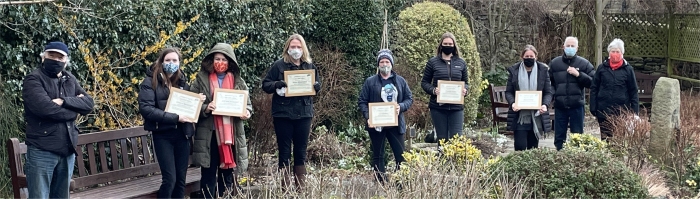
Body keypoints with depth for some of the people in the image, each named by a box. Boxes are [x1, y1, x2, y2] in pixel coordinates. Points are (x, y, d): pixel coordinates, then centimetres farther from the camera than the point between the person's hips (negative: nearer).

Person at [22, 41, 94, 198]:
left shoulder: (70, 80, 14)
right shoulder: (33, 79, -6)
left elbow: (89, 103, 2)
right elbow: (45, 108, -22)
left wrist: (64, 101, -15)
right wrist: (75, 107, -7)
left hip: (68, 149, 6)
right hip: (42, 151, -6)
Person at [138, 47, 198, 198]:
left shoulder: (182, 82, 13)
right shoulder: (150, 82, -3)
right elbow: (145, 108, -14)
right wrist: (174, 118, -19)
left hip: (182, 134, 5)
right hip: (163, 135, -5)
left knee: (181, 179, 6)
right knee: (169, 179, -9)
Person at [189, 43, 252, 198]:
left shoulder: (238, 81, 7)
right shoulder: (201, 79, 0)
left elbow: (247, 103, 11)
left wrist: (247, 112, -10)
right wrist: (205, 109, -19)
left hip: (232, 134, 2)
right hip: (208, 134, -2)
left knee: (228, 175, 10)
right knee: (209, 175, 2)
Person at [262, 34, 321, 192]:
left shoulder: (310, 66, 9)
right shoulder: (278, 65, -1)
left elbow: (318, 85, 15)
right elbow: (265, 85, 0)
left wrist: (314, 85, -8)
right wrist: (277, 84, -20)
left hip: (304, 113, 3)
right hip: (283, 114, -3)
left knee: (301, 149, 9)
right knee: (284, 150, 2)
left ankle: (301, 186, 16)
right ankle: (285, 186, 7)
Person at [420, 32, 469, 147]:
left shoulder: (461, 63, 9)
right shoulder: (433, 62, 2)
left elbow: (466, 82, 17)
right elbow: (424, 82, 5)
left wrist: (465, 90, -6)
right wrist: (433, 90, -16)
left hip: (457, 107, 1)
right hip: (438, 107, -1)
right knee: (442, 140, 6)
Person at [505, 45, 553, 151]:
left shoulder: (543, 70, 3)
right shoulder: (514, 70, 3)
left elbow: (548, 92, 4)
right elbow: (508, 92, 4)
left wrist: (545, 104, -16)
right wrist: (512, 103, -16)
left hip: (536, 117, 1)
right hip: (519, 117, -1)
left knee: (533, 148, 7)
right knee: (520, 147, -7)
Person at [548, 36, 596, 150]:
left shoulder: (584, 64, 4)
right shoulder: (554, 63, 8)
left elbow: (593, 82, -4)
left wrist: (578, 74, -14)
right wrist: (552, 94, -3)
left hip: (577, 106, -1)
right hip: (560, 106, 1)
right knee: (559, 137, 6)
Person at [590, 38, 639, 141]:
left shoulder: (628, 69, 5)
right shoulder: (602, 68, 7)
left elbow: (633, 92, 5)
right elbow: (594, 89, 7)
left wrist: (635, 112, -1)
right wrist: (593, 109, 0)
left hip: (622, 111, -1)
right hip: (604, 111, 1)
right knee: (605, 139, 4)